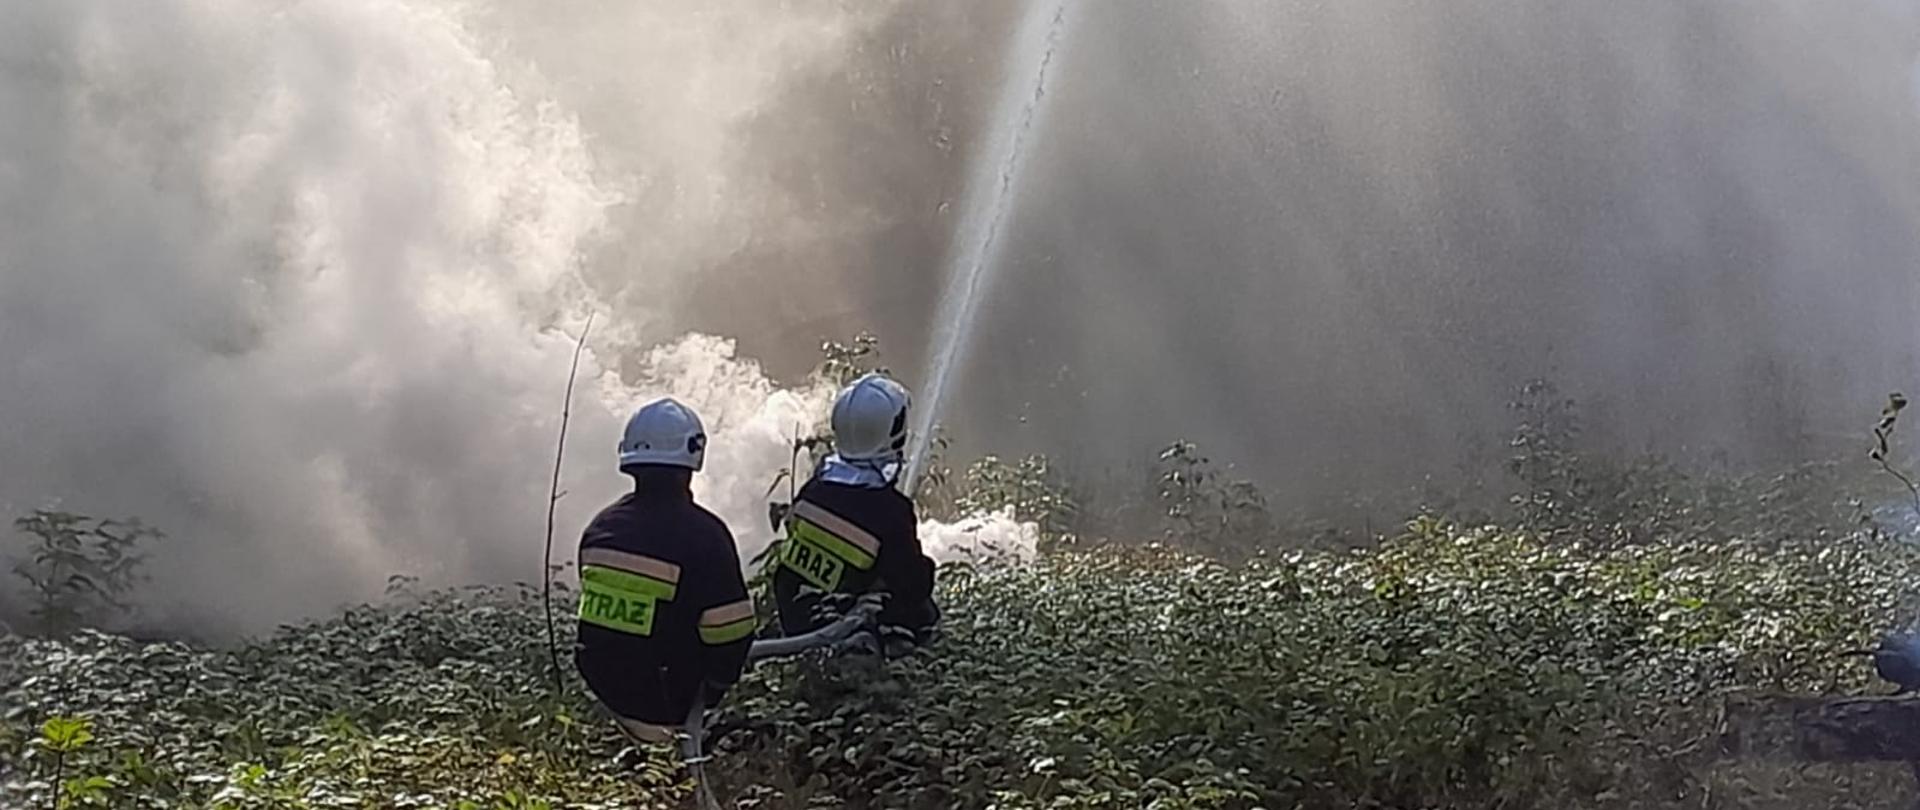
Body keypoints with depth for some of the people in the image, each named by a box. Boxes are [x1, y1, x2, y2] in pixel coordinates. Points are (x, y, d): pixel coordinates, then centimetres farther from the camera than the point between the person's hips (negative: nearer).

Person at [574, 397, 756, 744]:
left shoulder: (600, 527, 1)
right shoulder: (704, 536, -18)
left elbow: (599, 615, 11)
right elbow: (730, 632, -16)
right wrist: (713, 691, 1)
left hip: (605, 689, 6)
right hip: (667, 700, -6)